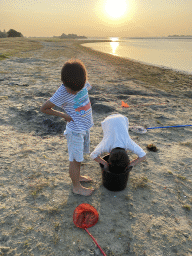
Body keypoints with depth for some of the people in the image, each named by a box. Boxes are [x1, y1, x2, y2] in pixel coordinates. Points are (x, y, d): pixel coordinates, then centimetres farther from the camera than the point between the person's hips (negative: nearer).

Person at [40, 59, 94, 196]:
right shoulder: (61, 93, -23)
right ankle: (76, 187, 26)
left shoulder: (84, 83, -8)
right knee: (75, 159, 7)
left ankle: (77, 176, 45)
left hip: (86, 126, 7)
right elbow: (44, 108, -13)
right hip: (75, 130, -6)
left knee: (79, 155, 23)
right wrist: (63, 115, -15)